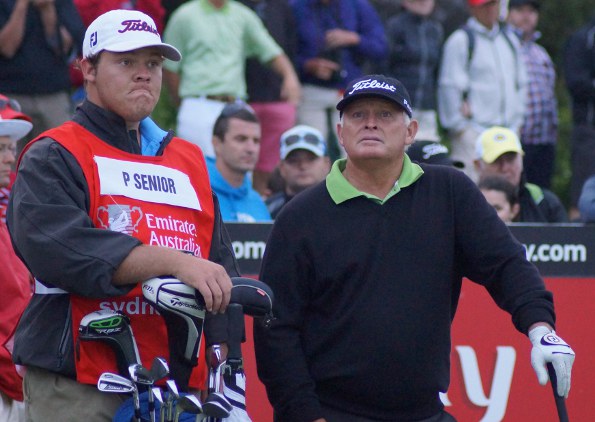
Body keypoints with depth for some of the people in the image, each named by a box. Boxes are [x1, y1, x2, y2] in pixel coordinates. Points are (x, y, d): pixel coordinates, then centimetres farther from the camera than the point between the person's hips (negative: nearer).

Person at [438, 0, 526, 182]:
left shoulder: (510, 40, 17)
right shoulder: (460, 41, -5)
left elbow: (521, 83, 23)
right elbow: (450, 87, -8)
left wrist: (517, 119, 15)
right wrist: (459, 126, -10)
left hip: (509, 131, 6)